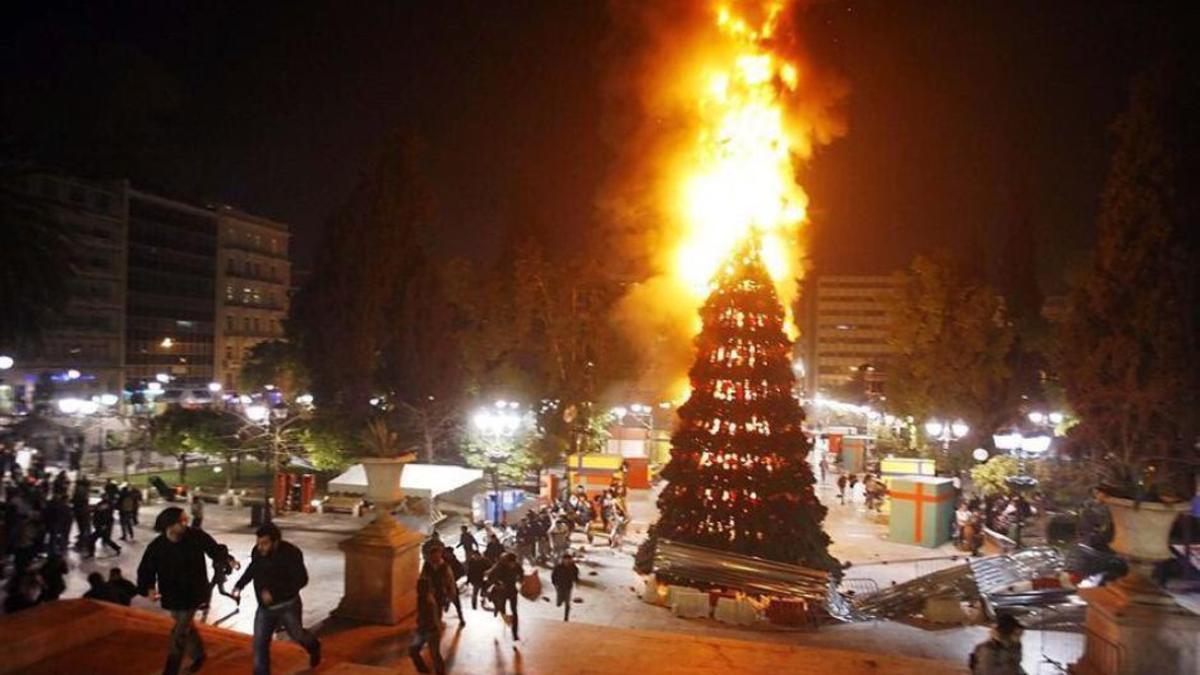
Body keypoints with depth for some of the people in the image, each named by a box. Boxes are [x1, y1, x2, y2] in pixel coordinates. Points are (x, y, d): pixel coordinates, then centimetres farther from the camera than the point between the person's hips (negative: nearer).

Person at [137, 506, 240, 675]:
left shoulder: (196, 536, -19)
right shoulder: (156, 547, -16)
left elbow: (215, 549, -6)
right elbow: (146, 570, -10)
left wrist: (228, 559, -22)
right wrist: (149, 589, -27)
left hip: (193, 593, -3)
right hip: (172, 595, 3)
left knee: (179, 633, -1)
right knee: (186, 626, 24)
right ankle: (198, 654, 48)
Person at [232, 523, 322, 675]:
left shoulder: (291, 553, -26)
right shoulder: (257, 551, -11)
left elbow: (301, 580, -27)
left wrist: (274, 592, -34)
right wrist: (239, 586, 0)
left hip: (287, 605, -4)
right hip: (265, 607, 4)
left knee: (297, 635, 18)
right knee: (259, 643, -1)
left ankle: (314, 647, 50)